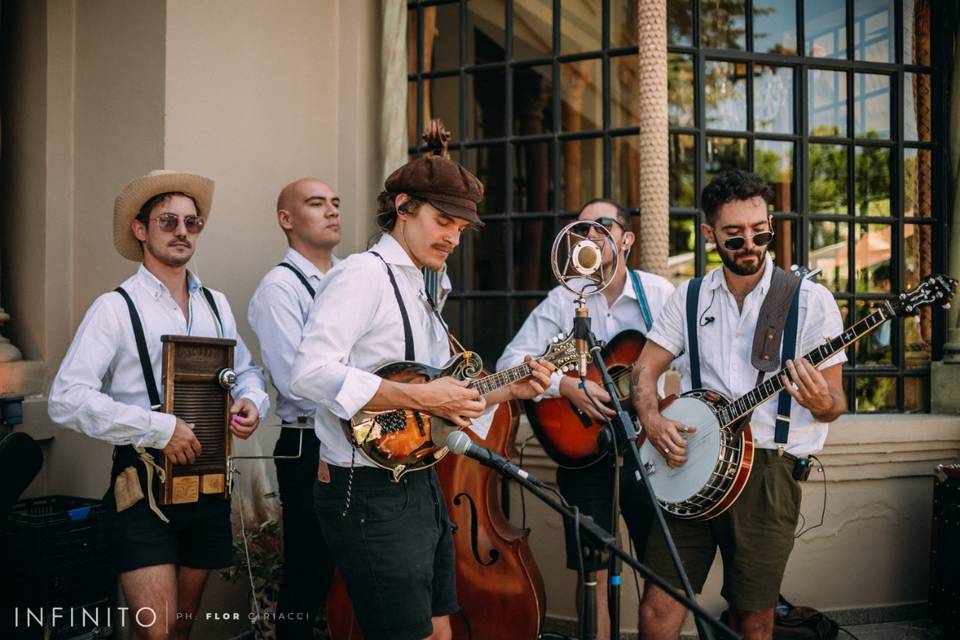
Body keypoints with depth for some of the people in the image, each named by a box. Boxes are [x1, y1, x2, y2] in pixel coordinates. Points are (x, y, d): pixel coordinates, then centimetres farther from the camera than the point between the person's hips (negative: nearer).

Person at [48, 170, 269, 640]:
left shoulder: (216, 304, 11)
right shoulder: (117, 308, -7)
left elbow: (245, 370, 19)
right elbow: (66, 399, -15)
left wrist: (251, 401, -5)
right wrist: (158, 428, -21)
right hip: (143, 487, -5)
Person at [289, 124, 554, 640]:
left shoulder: (419, 294, 18)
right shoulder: (363, 274, -11)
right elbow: (310, 373, -27)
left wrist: (507, 391, 5)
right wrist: (419, 397, -25)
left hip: (420, 486, 10)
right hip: (369, 493, -10)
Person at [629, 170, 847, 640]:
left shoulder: (810, 300, -1)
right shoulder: (690, 298, 8)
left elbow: (836, 404, 0)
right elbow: (645, 370, 11)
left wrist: (820, 402, -23)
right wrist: (652, 420, -9)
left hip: (768, 471, -2)